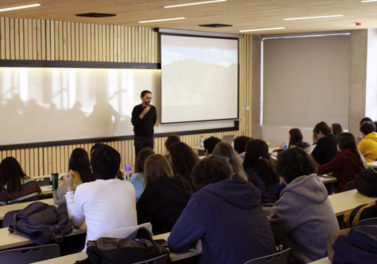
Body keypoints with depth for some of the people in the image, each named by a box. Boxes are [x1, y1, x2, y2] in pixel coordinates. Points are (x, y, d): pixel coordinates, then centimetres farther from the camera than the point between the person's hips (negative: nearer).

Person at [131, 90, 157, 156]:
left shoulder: (153, 108, 3)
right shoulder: (137, 108, -7)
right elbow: (134, 122, -15)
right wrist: (143, 113, -20)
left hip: (150, 137, 3)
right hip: (139, 137, -3)